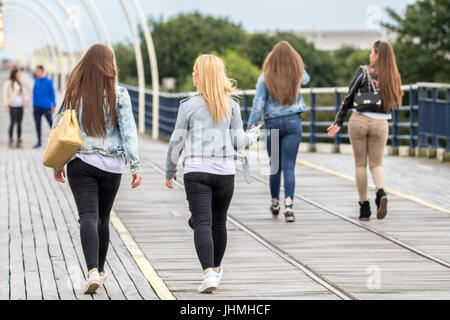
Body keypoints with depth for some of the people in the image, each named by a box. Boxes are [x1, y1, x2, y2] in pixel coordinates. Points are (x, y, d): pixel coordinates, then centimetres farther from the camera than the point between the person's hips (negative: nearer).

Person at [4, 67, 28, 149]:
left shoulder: (20, 83, 17)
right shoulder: (8, 83, 0)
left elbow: (24, 92, 19)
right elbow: (5, 94, -4)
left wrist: (25, 100, 1)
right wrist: (6, 105, -10)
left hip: (20, 105, 6)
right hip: (13, 105, -6)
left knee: (19, 123, 3)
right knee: (13, 122, -10)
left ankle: (19, 142, 7)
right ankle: (11, 140, -4)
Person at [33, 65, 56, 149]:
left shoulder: (49, 81, -7)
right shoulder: (37, 81, 8)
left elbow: (52, 93, -5)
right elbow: (34, 92, 14)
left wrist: (54, 105, -7)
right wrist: (34, 103, 10)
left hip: (46, 107, -5)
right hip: (37, 106, 5)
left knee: (50, 122, -2)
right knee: (37, 124, 5)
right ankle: (39, 142, 12)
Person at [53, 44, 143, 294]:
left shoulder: (74, 93, 1)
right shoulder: (119, 95, -4)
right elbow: (129, 131, -8)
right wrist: (135, 166, -5)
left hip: (81, 163, 0)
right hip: (111, 164, 1)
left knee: (88, 216, -7)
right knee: (103, 218, 15)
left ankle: (93, 271, -26)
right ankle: (100, 271, 26)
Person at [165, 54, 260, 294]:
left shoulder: (189, 106, -3)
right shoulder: (231, 105, 3)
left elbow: (177, 142, 0)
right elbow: (239, 141, 2)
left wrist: (169, 172, 13)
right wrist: (254, 135, 25)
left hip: (196, 171, -3)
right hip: (225, 171, 3)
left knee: (202, 222, -7)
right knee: (219, 222, 18)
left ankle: (209, 273, -24)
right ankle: (216, 268, 35)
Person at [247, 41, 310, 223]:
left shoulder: (266, 78, -5)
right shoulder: (297, 75, 0)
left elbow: (258, 104, -7)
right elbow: (306, 79, 26)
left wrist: (251, 127, -3)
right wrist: (295, 63, 23)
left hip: (272, 124, 0)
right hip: (293, 123, 0)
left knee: (274, 166, 14)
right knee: (289, 167, -4)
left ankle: (275, 203, 28)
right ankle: (289, 205, -17)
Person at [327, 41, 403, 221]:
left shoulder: (364, 72, -6)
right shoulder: (393, 77, 3)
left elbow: (349, 98, -4)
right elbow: (394, 104, 9)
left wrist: (338, 122, 1)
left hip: (359, 120, -2)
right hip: (380, 124, 2)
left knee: (360, 164, 9)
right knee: (376, 164, 11)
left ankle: (364, 207, 6)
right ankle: (381, 193, -19)